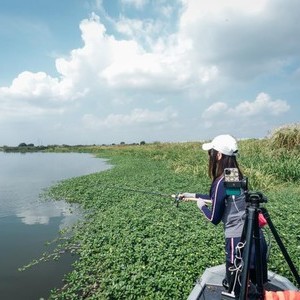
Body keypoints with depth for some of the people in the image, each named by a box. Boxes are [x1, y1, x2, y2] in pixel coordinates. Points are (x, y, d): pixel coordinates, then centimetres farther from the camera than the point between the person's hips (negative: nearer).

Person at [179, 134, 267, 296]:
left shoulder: (221, 182, -19)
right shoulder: (237, 176, 6)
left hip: (239, 240, -8)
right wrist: (194, 195, 26)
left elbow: (214, 218, -10)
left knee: (237, 290, 10)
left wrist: (201, 205, 8)